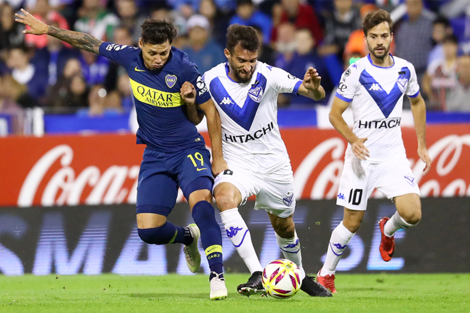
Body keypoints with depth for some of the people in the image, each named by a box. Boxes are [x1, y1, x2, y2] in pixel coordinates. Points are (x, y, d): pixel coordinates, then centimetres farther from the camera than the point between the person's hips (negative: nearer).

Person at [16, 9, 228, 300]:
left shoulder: (184, 68, -19)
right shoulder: (130, 57, -7)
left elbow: (210, 110, -10)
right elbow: (91, 43, 7)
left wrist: (218, 158, -8)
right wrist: (47, 29, 13)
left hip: (189, 150, -4)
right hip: (155, 154, 4)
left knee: (200, 200, -33)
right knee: (148, 230, -6)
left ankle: (217, 275, -31)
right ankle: (188, 237, 28)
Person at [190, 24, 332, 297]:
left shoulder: (269, 76, -16)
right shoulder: (211, 81, -12)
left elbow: (318, 95, -19)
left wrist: (313, 88, -43)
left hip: (274, 163, 0)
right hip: (236, 162, 0)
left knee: (284, 227, 15)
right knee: (224, 197, -33)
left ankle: (301, 275, 47)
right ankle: (257, 276, -37)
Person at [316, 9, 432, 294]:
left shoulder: (405, 69, 1)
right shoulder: (355, 73, -11)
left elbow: (417, 103, 19)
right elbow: (335, 114, -6)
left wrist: (422, 146, 16)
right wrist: (353, 140, -24)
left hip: (394, 155, 3)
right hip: (362, 156, -3)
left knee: (412, 214, -13)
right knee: (352, 222, -1)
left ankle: (388, 230, 22)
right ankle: (326, 274, 20)